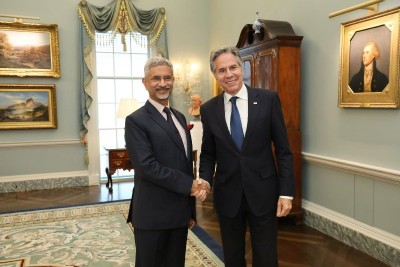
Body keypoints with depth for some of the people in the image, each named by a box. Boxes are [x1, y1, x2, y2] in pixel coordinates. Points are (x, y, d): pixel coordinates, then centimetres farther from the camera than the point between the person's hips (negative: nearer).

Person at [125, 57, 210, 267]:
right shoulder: (136, 120, -11)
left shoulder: (179, 117, 11)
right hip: (152, 214, -6)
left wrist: (191, 210, 14)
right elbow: (147, 166, -20)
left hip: (180, 212, 6)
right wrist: (189, 185, -16)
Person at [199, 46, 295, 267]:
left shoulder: (268, 99, -5)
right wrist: (205, 180, -10)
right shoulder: (209, 109, 0)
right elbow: (208, 153, 8)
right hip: (227, 195, 2)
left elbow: (283, 149, -4)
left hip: (263, 192, -2)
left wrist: (286, 192, -7)